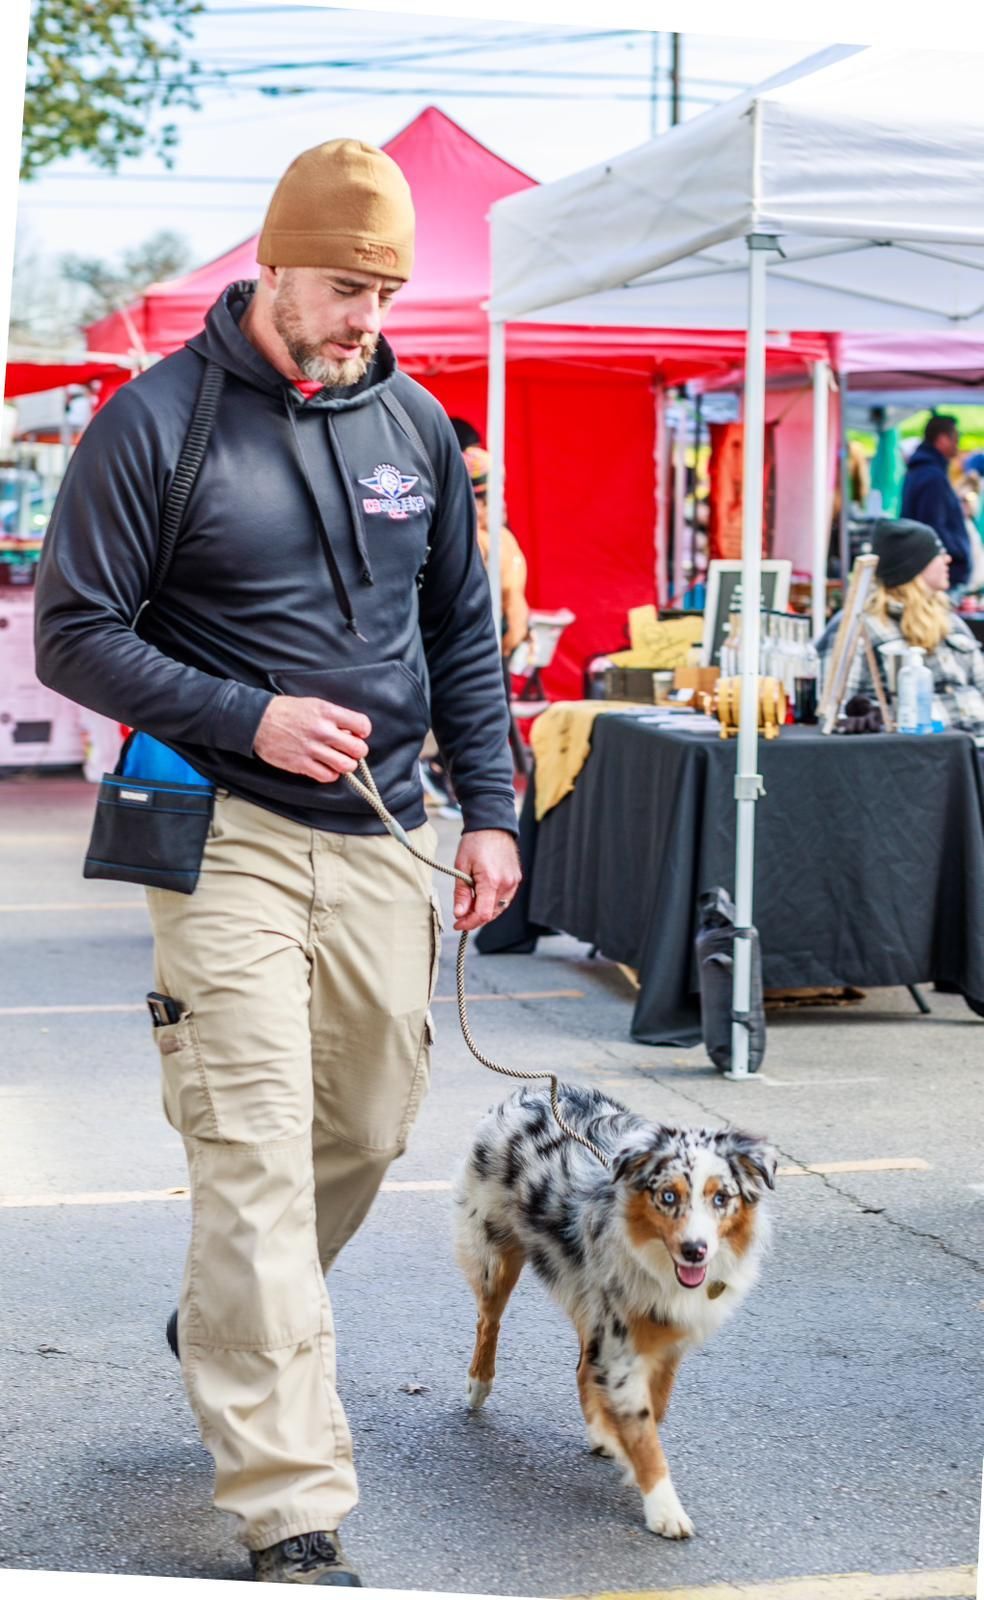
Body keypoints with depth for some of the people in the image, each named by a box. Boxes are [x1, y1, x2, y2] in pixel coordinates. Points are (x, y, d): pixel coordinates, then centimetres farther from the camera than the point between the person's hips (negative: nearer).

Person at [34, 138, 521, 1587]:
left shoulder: (416, 424, 9)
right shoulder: (159, 421, -7)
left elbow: (463, 633, 17)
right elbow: (75, 636, -7)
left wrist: (491, 809, 10)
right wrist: (247, 718, -16)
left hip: (382, 841, 6)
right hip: (228, 835, -5)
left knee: (369, 1128, 14)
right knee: (257, 1155, -10)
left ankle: (230, 1329, 42)